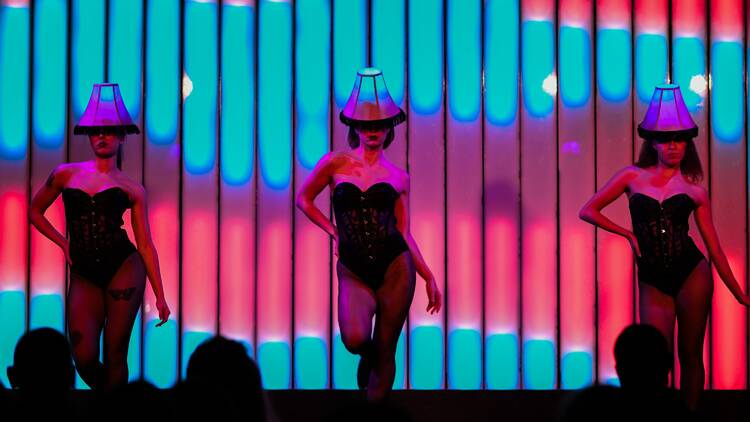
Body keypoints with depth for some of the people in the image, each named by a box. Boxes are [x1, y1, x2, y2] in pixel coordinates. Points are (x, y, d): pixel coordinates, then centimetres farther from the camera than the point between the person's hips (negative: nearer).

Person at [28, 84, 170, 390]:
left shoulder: (132, 189, 7)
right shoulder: (66, 174, 10)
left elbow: (145, 244, 7)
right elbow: (35, 211, 22)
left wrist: (159, 295, 4)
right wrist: (64, 244, 9)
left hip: (124, 269, -1)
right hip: (84, 276, 1)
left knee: (115, 356, -5)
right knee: (85, 359, -8)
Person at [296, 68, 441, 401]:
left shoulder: (397, 177, 9)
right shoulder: (336, 164, 5)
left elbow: (404, 233, 12)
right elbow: (303, 199, 17)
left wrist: (429, 278, 9)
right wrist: (334, 232, 8)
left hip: (395, 268, 1)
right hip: (354, 272, -1)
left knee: (385, 351, 0)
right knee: (354, 339, -24)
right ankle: (366, 355, 14)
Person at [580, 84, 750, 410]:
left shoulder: (694, 190, 7)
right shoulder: (633, 176, 6)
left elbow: (715, 249, 9)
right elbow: (588, 211, 8)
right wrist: (628, 234, 2)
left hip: (691, 274, 0)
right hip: (653, 282, 0)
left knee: (690, 355, 4)